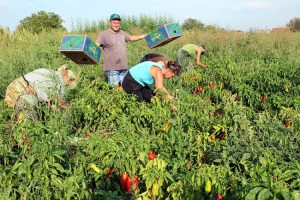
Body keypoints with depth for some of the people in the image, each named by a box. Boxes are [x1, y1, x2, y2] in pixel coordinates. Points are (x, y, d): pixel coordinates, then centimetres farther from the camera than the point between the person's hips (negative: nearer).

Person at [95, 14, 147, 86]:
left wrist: (144, 36, 35)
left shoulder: (122, 33, 16)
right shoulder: (104, 34, -4)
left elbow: (131, 38, 33)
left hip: (124, 67, 6)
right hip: (112, 68, -6)